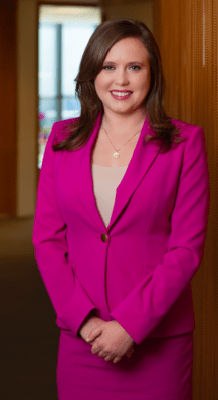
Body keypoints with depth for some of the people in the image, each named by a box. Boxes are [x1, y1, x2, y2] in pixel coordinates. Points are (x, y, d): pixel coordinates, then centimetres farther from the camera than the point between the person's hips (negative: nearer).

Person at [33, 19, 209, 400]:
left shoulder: (184, 143, -2)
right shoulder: (63, 139, 6)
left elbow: (188, 247, -7)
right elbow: (47, 238, 3)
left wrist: (130, 324, -13)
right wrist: (82, 318, -8)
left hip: (158, 338, -2)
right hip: (80, 336, 2)